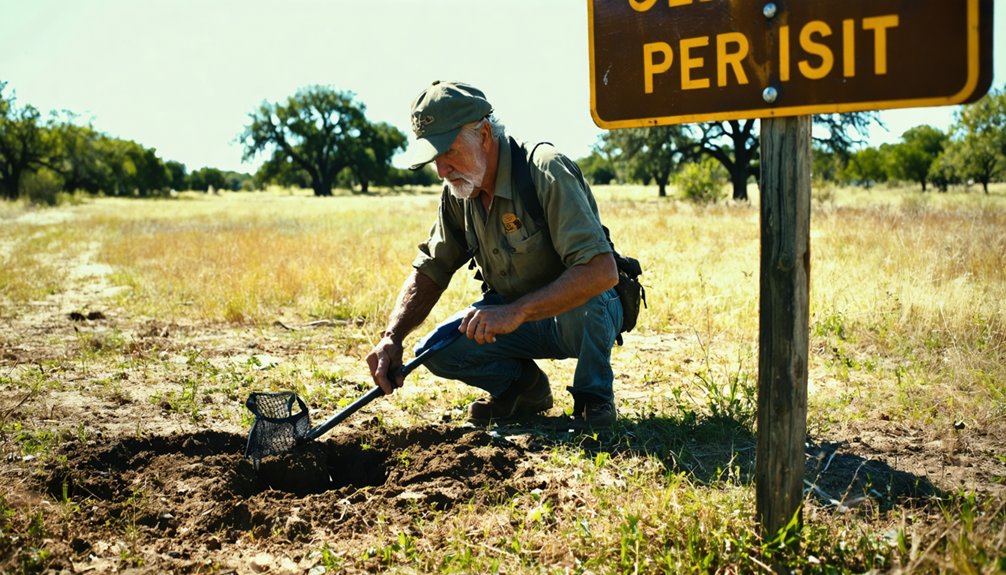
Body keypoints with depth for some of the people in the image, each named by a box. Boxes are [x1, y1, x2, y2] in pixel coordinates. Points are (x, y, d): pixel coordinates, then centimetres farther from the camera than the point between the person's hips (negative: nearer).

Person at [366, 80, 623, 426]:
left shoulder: (546, 171, -27)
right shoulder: (458, 191, -5)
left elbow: (602, 271, -37)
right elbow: (430, 271, 1)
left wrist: (517, 311, -44)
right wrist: (391, 338, -14)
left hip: (585, 313, -5)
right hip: (514, 317, 6)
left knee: (583, 300, -39)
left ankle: (593, 395, -9)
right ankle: (526, 387, 11)